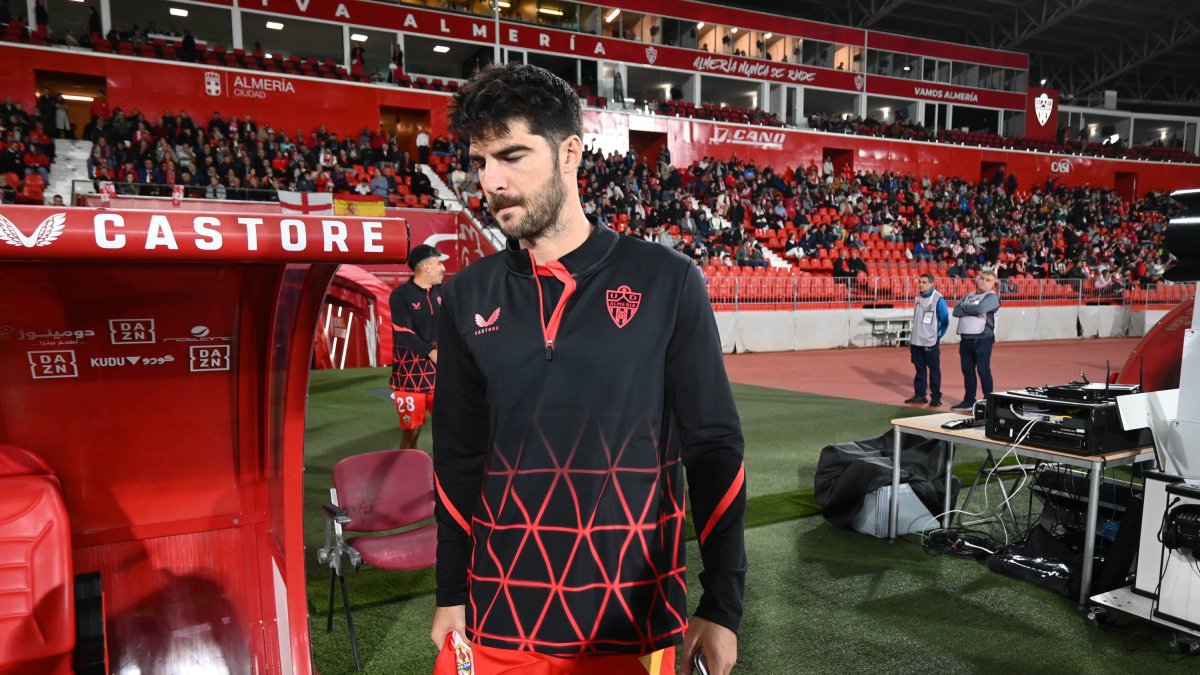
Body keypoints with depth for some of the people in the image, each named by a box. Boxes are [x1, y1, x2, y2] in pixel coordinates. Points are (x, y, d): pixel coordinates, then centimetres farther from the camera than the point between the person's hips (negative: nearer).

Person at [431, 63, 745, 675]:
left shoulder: (665, 282, -8)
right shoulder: (469, 296, 0)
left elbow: (714, 450, -5)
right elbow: (457, 458, 7)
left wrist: (722, 607, -4)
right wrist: (451, 596, 8)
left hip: (634, 626, -2)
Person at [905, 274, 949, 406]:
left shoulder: (938, 299, -11)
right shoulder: (918, 297, 8)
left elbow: (945, 321, -7)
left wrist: (937, 336, -3)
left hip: (931, 342, -6)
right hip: (916, 341, 6)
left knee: (934, 370, 2)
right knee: (920, 369, 11)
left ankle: (936, 397, 7)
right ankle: (919, 394, 18)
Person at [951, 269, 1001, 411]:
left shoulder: (992, 296, -2)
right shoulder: (969, 296, 16)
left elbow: (980, 308, -21)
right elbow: (956, 311, 1)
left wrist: (964, 307, -4)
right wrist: (975, 312, -13)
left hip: (983, 339, -6)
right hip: (965, 339, 6)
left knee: (983, 371, -3)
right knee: (967, 370, 11)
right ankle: (969, 401, 21)